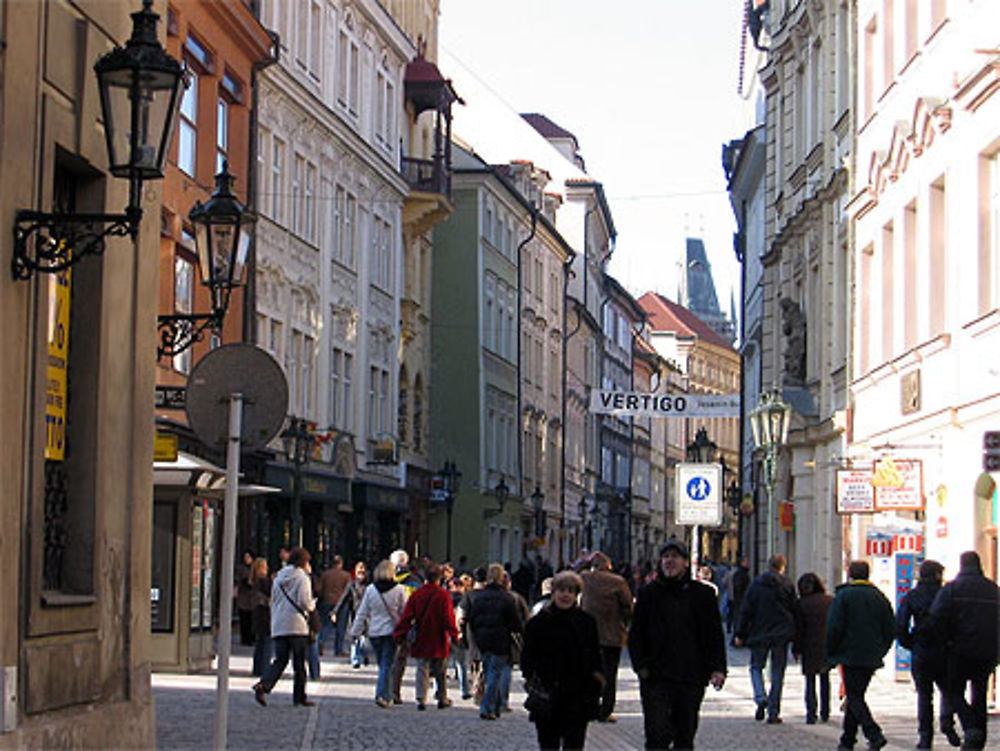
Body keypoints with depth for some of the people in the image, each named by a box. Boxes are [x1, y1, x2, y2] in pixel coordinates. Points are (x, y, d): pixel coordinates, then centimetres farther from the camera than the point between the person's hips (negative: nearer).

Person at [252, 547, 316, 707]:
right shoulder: (302, 578, -4)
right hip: (297, 627, -5)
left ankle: (263, 685, -19)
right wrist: (313, 604, 7)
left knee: (280, 661, 4)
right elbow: (304, 602, -14)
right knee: (299, 663, 4)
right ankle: (299, 697, 8)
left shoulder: (278, 579, 16)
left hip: (278, 627, 5)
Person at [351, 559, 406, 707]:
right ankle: (382, 694, -14)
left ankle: (387, 696, 20)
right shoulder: (398, 590, -8)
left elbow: (362, 613, 3)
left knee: (382, 664, 14)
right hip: (391, 631, -3)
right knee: (387, 664, -2)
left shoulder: (370, 589, -2)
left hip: (374, 632, 3)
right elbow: (405, 612, -2)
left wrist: (356, 632, 9)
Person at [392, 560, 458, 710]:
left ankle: (421, 699, -8)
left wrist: (399, 634, 2)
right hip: (438, 642, -2)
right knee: (440, 671, 11)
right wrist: (454, 634, -10)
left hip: (420, 641, 2)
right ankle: (442, 699, 19)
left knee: (422, 670, 4)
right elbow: (448, 618, -13)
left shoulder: (417, 594, -1)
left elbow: (406, 616, -1)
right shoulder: (443, 595, -9)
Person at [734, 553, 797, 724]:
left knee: (756, 666, 15)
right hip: (781, 635, 0)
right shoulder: (787, 585, -1)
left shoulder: (755, 585, 0)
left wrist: (740, 634, 5)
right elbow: (793, 611, 0)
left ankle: (760, 698, -12)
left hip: (759, 633, 0)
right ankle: (773, 713, 4)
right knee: (777, 673, 6)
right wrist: (794, 635, 8)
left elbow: (746, 611, 1)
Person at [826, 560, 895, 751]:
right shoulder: (879, 597, 11)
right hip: (872, 658, 6)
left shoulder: (843, 596, -5)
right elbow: (891, 630, 10)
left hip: (851, 655, -6)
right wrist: (880, 652, 17)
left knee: (854, 697, -5)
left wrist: (831, 654, 0)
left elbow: (834, 628, -10)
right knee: (856, 696, 14)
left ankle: (874, 735, -22)